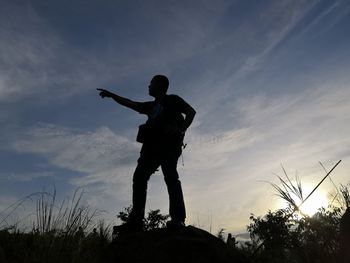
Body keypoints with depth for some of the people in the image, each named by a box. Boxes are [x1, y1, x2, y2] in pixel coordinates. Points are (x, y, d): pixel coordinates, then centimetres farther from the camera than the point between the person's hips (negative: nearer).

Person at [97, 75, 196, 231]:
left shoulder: (172, 100, 14)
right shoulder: (151, 106, 32)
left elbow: (191, 111, 4)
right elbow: (129, 103, 35)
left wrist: (181, 130, -9)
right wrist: (111, 95, 38)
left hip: (168, 143, -6)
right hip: (152, 145, 6)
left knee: (170, 177, -19)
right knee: (139, 176, -9)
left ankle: (178, 220, -23)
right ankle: (136, 220, -13)